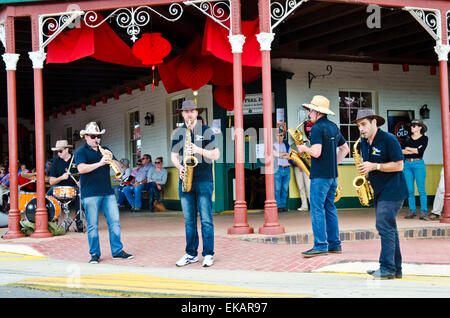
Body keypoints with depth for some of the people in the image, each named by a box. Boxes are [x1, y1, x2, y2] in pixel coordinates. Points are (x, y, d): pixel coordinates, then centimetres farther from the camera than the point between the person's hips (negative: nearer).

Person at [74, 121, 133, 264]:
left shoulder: (105, 150, 18)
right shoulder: (81, 152, 1)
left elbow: (118, 166, 14)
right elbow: (81, 168, -16)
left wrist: (111, 160, -8)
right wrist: (100, 163, -25)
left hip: (107, 192, 5)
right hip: (90, 194, -5)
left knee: (114, 221, 2)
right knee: (92, 225, -1)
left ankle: (117, 250, 10)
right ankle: (95, 254, 7)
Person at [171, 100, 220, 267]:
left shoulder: (206, 131, 3)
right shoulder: (177, 133, 13)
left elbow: (216, 154, 1)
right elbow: (174, 156, 16)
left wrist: (198, 150, -15)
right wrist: (179, 167, -4)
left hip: (204, 180, -3)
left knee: (206, 219, -4)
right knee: (189, 220, 7)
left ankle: (208, 254, 2)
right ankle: (191, 254, 14)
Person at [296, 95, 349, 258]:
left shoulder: (317, 128, -14)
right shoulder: (334, 127, 14)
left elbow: (316, 152, -23)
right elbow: (345, 148, 22)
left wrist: (304, 148, -5)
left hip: (320, 175, -9)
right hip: (332, 174, 9)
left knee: (317, 209, -7)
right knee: (330, 208, 14)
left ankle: (320, 246, -10)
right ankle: (334, 244, 16)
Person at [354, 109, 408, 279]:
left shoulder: (389, 139, -13)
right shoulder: (364, 143, 12)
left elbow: (398, 165, -16)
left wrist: (374, 166, -21)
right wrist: (363, 168, 1)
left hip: (392, 191, -9)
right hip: (378, 192, 9)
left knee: (385, 227, -13)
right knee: (388, 228, 10)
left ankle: (387, 268, -10)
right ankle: (395, 269, 16)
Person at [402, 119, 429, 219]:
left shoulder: (424, 138, 2)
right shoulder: (408, 139, 14)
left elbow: (421, 151, -13)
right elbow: (401, 151, 0)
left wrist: (408, 149, -1)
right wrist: (415, 150, -10)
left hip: (418, 164, -4)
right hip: (407, 164, 4)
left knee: (421, 189, -4)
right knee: (409, 190, 4)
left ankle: (423, 211, 2)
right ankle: (412, 211, 11)